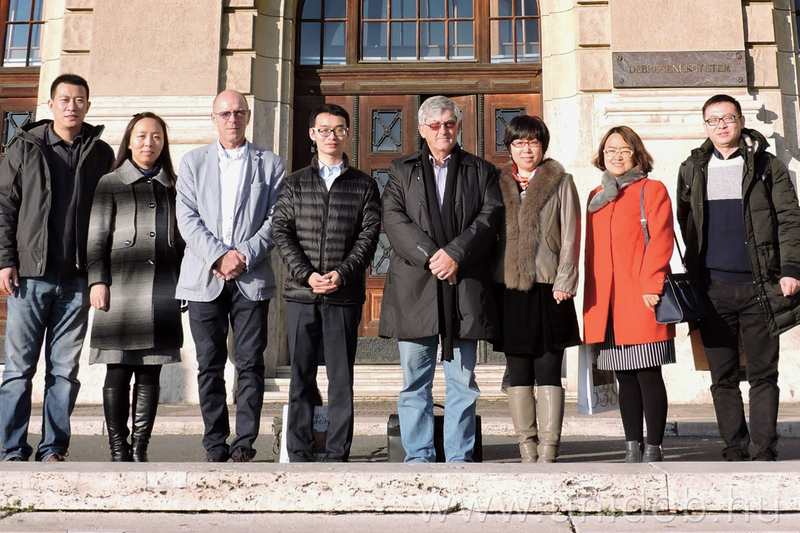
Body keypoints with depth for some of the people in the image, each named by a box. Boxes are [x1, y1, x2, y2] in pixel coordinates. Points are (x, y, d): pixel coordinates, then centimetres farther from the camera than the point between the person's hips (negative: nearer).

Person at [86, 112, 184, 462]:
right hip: (121, 290, -2)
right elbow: (96, 238, 4)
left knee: (150, 374, 3)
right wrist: (97, 281, -5)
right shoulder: (109, 184, 9)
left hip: (161, 293, 2)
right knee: (118, 372, -1)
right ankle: (118, 447, 8)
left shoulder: (171, 187, 16)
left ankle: (140, 447, 10)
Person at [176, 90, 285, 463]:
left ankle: (244, 444, 4)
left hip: (251, 278, -1)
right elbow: (187, 218, 3)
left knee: (250, 363, -3)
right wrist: (219, 256, -10)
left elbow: (275, 220, 3)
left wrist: (244, 256, -10)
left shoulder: (270, 165, 11)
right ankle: (215, 446, 10)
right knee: (210, 365, 2)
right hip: (204, 278, 1)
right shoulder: (193, 162, 14)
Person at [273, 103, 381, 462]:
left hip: (345, 295, -1)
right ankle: (299, 455, 10)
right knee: (301, 377, 4)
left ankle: (337, 456, 7)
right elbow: (281, 232, 5)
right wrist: (307, 274, -9)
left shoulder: (364, 185, 10)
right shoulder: (295, 184, 13)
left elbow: (369, 235, 2)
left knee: (341, 378, 0)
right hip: (301, 294, 1)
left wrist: (342, 274, -13)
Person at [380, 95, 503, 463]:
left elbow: (490, 217, 1)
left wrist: (454, 254, -13)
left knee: (462, 381, 3)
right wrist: (430, 257, -12)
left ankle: (460, 457, 10)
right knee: (415, 381, 2)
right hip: (414, 287, 0)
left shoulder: (481, 171, 15)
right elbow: (394, 219, 1)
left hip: (465, 288, 0)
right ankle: (418, 457, 10)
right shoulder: (401, 171, 15)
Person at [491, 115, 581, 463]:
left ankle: (548, 453, 1)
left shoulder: (561, 183, 7)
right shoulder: (499, 185, 13)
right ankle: (528, 452, 12)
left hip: (547, 288, -2)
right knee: (518, 373, 5)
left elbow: (570, 236, 2)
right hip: (508, 289, 3)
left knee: (548, 372, -3)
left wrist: (564, 282, -7)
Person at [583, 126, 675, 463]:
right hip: (607, 302, 5)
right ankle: (632, 447, 15)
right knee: (624, 377, 8)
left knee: (648, 374, -3)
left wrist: (651, 284, -16)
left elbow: (661, 239, -6)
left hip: (640, 300, -5)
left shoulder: (652, 190, 3)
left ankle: (653, 448, 5)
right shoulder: (597, 196, 19)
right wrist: (592, 297, 13)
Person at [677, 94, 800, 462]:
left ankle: (765, 450, 7)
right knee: (723, 377, 5)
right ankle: (734, 450, 13)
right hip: (713, 289, 2)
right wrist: (694, 275, 9)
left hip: (758, 285, -2)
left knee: (763, 373, 1)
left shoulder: (767, 166, 6)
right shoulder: (692, 170, 13)